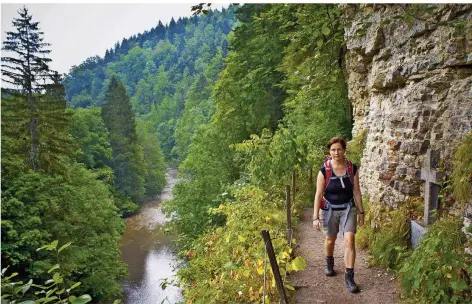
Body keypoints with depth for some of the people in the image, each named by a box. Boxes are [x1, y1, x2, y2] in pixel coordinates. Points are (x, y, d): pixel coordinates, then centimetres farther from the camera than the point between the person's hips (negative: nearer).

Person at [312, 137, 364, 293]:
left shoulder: (352, 168, -8)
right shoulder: (324, 170, -15)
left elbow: (356, 191, 1)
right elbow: (319, 194, -13)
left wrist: (361, 212, 4)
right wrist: (316, 217, -15)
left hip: (348, 209, 1)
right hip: (330, 210, 0)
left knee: (349, 241, -11)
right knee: (330, 239, 19)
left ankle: (349, 277, -1)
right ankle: (329, 263, 47)